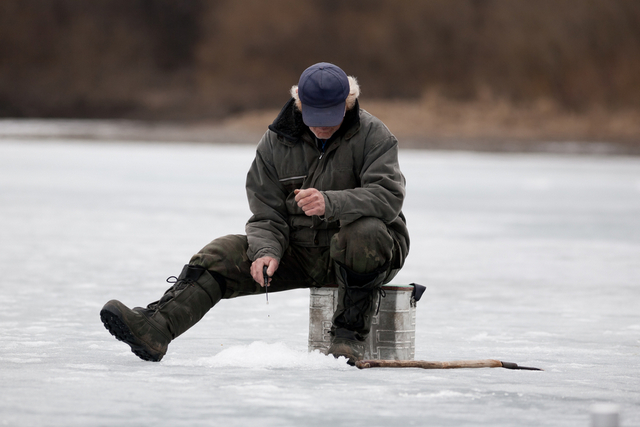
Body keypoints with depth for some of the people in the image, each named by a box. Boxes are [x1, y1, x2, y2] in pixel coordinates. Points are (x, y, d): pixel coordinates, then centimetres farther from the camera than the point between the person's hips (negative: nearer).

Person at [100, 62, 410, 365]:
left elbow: (389, 196, -24)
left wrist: (330, 203, -41)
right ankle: (155, 327, -33)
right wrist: (267, 252, -21)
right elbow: (266, 215, 1)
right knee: (223, 254, -15)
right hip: (298, 250, 4)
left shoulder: (372, 135, -10)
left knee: (365, 231, -38)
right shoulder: (276, 141, 1)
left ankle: (349, 337, -24)